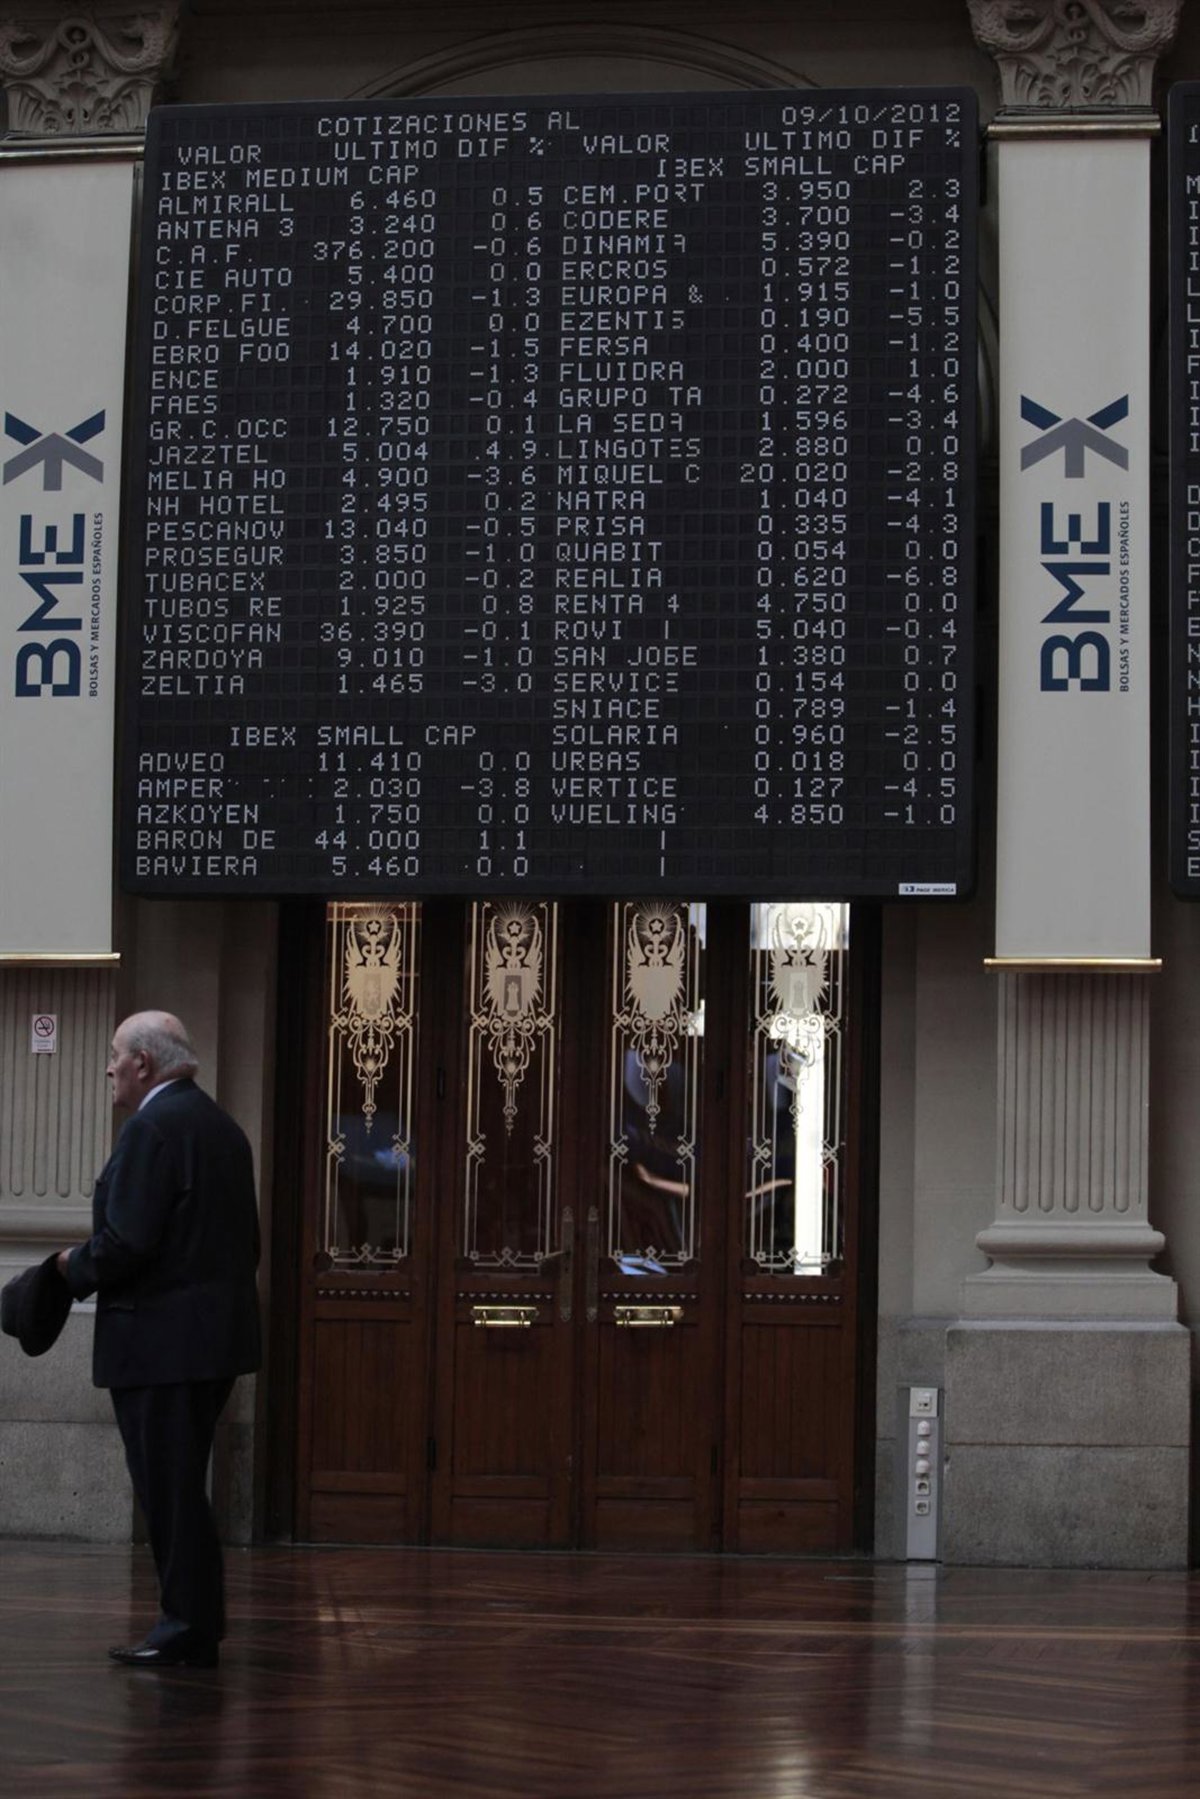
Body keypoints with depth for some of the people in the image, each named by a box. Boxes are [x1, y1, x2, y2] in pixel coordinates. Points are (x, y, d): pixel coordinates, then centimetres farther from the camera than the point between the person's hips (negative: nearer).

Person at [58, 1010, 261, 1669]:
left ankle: (188, 1631, 0)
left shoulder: (152, 1128, -15)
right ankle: (194, 1620, 20)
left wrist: (75, 1266, -2)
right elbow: (244, 1239, 18)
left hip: (161, 1339, -10)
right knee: (181, 1485, 16)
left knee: (169, 1487, -4)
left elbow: (125, 1241, -21)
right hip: (216, 1330, 10)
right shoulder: (222, 1126, 15)